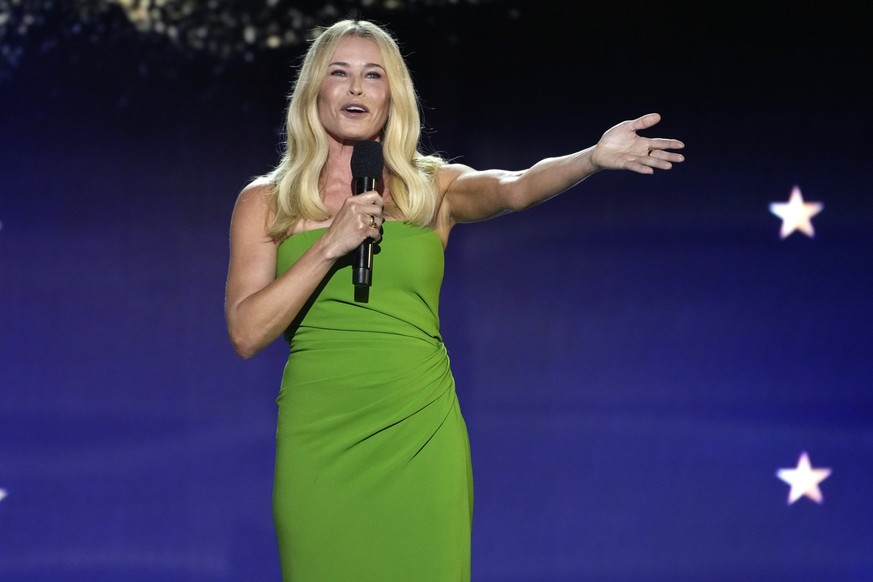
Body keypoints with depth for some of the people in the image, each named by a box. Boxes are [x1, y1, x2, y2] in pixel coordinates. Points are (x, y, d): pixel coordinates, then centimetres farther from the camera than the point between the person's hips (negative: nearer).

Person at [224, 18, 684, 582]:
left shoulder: (433, 187, 6)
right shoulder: (265, 202, 5)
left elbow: (515, 188, -14)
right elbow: (246, 333, -5)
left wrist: (594, 158, -33)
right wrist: (329, 247, -14)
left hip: (421, 437, 0)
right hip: (319, 444, 0)